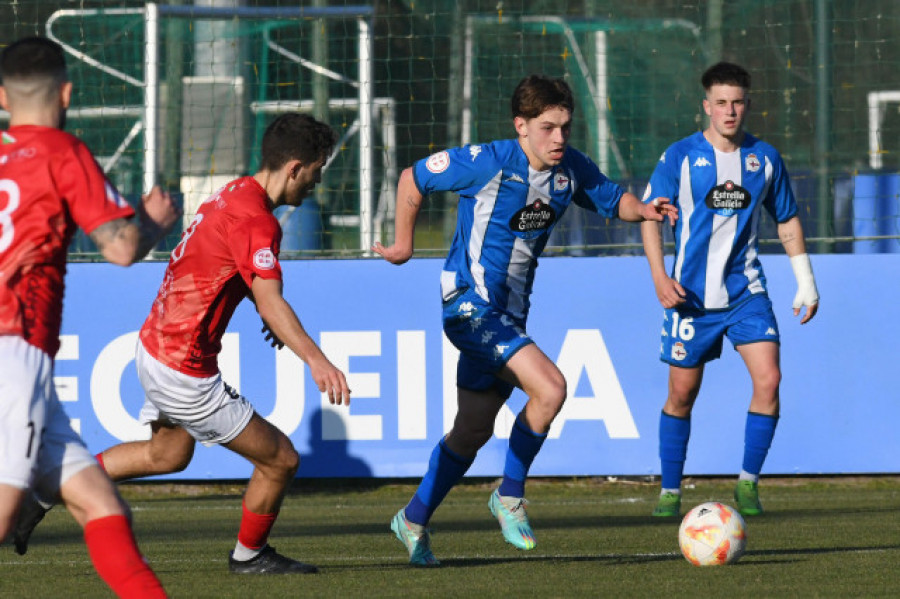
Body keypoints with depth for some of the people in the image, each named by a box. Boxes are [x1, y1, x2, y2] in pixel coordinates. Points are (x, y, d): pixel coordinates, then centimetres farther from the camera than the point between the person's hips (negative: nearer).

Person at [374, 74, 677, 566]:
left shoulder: (571, 170, 0)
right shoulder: (487, 163, -18)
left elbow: (611, 200, 17)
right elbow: (414, 179, -6)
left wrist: (642, 209, -6)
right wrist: (402, 246, 2)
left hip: (508, 314, 8)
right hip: (471, 301, -8)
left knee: (473, 430, 15)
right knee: (549, 387, -22)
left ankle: (413, 521, 32)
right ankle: (510, 497, -4)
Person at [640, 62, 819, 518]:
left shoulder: (765, 158, 4)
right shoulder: (680, 157, -5)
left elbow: (787, 221, 15)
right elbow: (649, 215, -3)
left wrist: (806, 282, 11)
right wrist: (659, 276, -15)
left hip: (746, 292, 2)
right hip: (692, 293, -2)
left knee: (768, 380, -15)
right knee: (682, 394, 3)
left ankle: (748, 482, -2)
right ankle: (670, 491, 18)